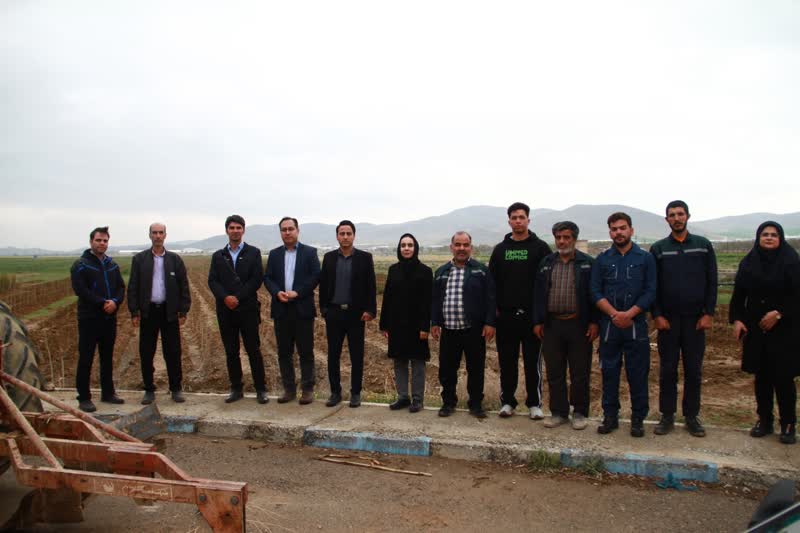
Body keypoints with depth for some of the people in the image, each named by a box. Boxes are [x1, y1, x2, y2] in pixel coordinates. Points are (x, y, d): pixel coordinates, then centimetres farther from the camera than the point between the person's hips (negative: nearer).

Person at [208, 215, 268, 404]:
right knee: (231, 352, 8)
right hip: (225, 310, 3)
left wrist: (238, 297, -13)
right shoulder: (218, 256, 12)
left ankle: (260, 389, 7)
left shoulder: (253, 253, 3)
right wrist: (225, 297, -15)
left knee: (253, 350, -1)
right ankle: (236, 389, 17)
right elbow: (212, 281, 2)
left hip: (248, 308, -3)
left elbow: (257, 279, -6)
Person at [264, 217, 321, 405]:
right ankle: (289, 389, 17)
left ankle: (307, 389, 10)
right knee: (284, 352, 8)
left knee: (305, 351, 1)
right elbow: (267, 278, 7)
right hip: (281, 309, 4)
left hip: (303, 308, -3)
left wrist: (297, 292, -16)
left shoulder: (310, 252, 3)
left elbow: (316, 276, -6)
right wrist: (277, 292, -12)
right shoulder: (274, 254, 13)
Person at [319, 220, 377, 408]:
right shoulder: (329, 257, 6)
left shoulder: (365, 257, -1)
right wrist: (323, 308, 2)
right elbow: (323, 284, 8)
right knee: (333, 355, 7)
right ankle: (335, 392, 18)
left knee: (356, 356, 5)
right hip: (334, 313, 2)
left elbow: (371, 286, -3)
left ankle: (355, 393, 16)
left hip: (356, 313, -2)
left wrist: (370, 310, -9)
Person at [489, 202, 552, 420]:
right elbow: (492, 281, 10)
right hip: (506, 315, 2)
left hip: (532, 314, -2)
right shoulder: (500, 249, 10)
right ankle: (507, 401, 18)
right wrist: (495, 308, 2)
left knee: (533, 361, 4)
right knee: (507, 361, 8)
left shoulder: (540, 247, 1)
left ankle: (535, 403, 15)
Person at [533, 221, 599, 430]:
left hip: (579, 325, -3)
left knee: (580, 373, 4)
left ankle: (580, 413, 18)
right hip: (552, 325, 3)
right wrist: (538, 322, 5)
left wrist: (594, 322, -7)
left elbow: (593, 294, -1)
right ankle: (559, 412, 19)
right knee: (554, 373, 8)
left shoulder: (587, 263, 1)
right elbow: (539, 294, 10)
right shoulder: (546, 263, 10)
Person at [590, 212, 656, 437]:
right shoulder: (602, 259, 8)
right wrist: (614, 314, -12)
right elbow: (595, 292, 1)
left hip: (636, 325, -1)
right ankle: (610, 416, 17)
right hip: (608, 325, 2)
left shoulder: (645, 258, 4)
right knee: (609, 372, 7)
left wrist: (629, 314, -14)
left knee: (638, 373, 3)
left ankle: (638, 418, 15)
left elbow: (650, 292, -3)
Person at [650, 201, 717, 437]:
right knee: (667, 369, 4)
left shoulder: (703, 245, 5)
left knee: (694, 370, 6)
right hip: (667, 319, 0)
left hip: (695, 319, 0)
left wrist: (708, 313, -4)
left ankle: (692, 416, 17)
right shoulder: (658, 249, 4)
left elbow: (711, 282, 4)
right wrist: (657, 315, -4)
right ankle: (667, 416, 13)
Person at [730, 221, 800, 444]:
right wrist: (736, 319, -2)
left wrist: (778, 313, -17)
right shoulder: (748, 263, 5)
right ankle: (764, 420, 21)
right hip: (755, 329, 3)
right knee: (762, 376, 10)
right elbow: (738, 295, 8)